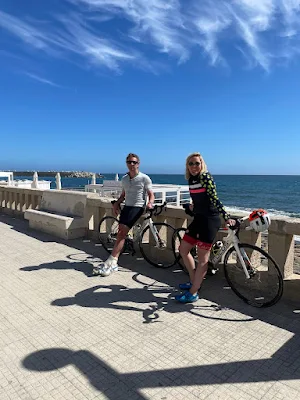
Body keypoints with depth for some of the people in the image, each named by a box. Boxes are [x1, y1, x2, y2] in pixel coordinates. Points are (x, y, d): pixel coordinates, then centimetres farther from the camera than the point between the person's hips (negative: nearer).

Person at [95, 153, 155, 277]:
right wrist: (116, 204, 5)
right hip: (126, 206, 5)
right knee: (121, 233, -4)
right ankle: (113, 263, -1)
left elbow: (151, 194, -2)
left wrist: (150, 203, -22)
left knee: (122, 232, -15)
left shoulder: (144, 178, -4)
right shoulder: (124, 179, 14)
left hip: (137, 207, -5)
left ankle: (110, 262, -12)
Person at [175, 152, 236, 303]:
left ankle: (193, 293, 7)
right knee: (183, 249, 15)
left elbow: (215, 199, -21)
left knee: (202, 258, -1)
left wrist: (227, 217, -28)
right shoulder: (191, 179, 10)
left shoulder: (206, 177, -13)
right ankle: (194, 282, 30)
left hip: (209, 220, -9)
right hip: (198, 218, 9)